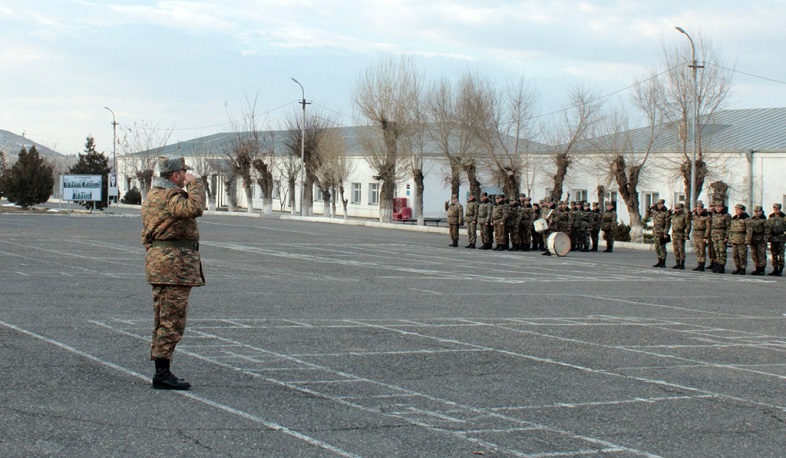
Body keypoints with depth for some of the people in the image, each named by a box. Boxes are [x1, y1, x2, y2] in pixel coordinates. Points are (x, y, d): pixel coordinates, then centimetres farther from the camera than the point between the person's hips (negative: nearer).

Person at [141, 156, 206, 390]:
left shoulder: (153, 194, 18)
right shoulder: (170, 196, -15)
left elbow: (147, 236, 23)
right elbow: (194, 208, -33)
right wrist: (194, 184, -19)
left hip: (157, 260, 11)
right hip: (174, 261, -11)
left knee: (163, 320, 13)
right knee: (172, 321, -7)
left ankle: (161, 372, 17)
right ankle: (162, 373, -7)